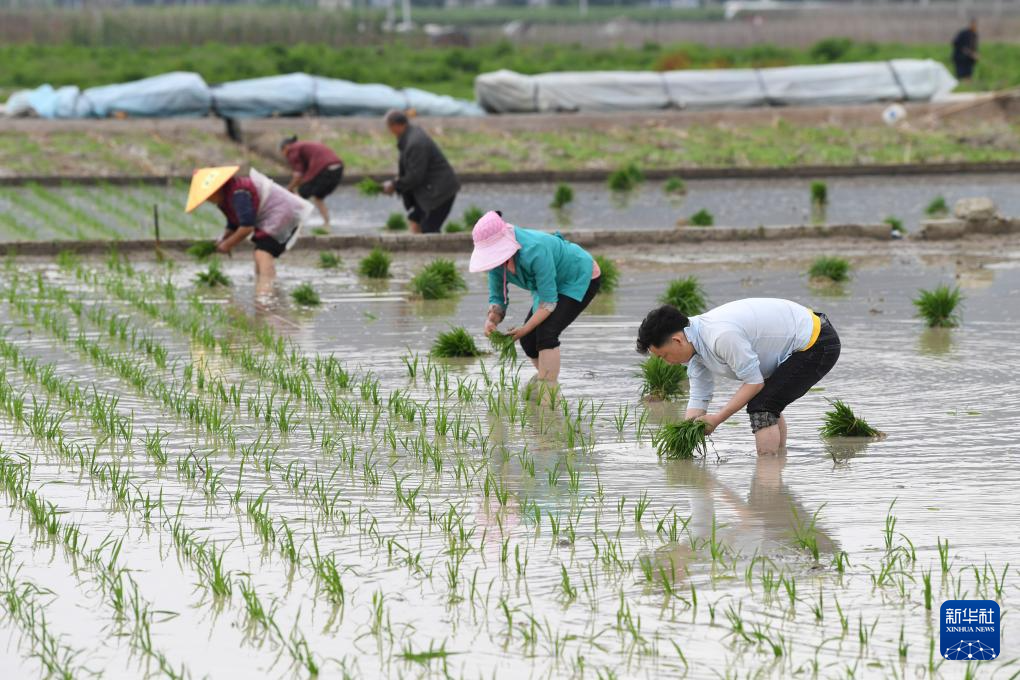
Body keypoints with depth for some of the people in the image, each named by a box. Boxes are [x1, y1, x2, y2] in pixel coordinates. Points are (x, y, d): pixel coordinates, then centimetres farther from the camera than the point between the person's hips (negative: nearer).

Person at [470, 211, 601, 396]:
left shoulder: (534, 251, -39)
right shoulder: (495, 258, -16)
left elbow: (548, 301, -34)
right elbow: (497, 298, -9)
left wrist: (525, 329, -35)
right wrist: (491, 320, -29)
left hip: (581, 277, -8)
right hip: (557, 283, 8)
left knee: (546, 332, -24)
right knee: (528, 339, 0)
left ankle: (548, 391, -21)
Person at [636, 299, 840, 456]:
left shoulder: (722, 336, -31)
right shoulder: (694, 342, 1)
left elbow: (754, 382, -22)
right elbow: (698, 399, 6)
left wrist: (716, 419, -17)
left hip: (816, 345, -10)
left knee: (761, 407, -17)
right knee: (768, 404, 25)